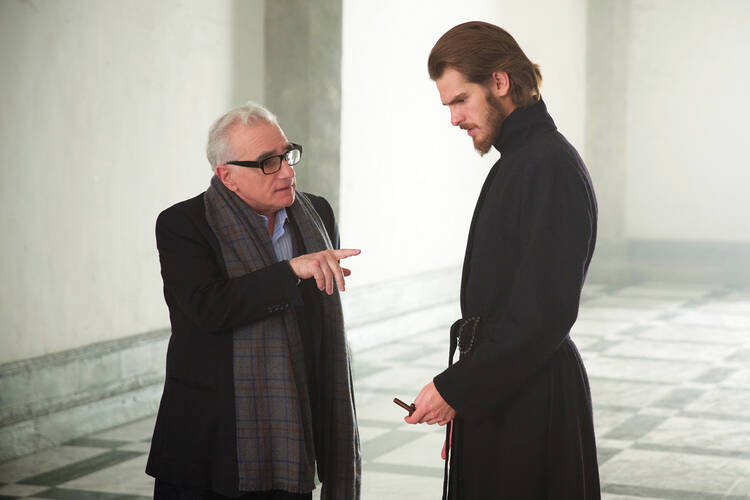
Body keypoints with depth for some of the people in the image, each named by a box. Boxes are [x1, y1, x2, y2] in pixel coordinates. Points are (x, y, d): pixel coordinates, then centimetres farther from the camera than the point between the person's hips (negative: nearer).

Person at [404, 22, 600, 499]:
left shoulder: (552, 167, -16)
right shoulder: (516, 162, 15)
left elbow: (545, 314, -22)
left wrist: (456, 389, -18)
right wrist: (458, 387, 11)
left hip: (532, 401, -9)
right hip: (496, 394, 9)